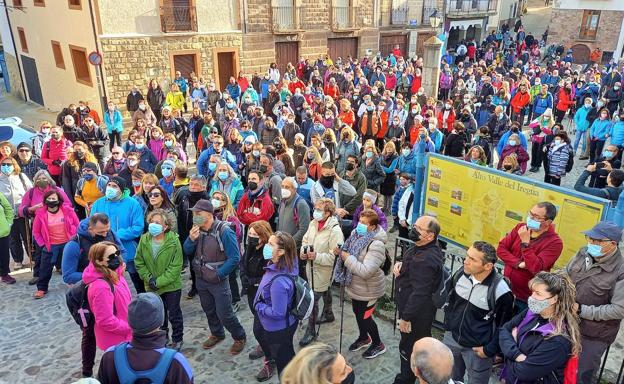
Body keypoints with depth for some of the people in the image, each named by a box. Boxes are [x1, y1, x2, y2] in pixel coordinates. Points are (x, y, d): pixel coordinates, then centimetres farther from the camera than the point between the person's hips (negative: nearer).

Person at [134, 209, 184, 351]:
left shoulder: (174, 241, -21)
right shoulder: (144, 240, -9)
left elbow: (176, 267, -19)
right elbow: (138, 261, 0)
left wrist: (159, 281, -21)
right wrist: (148, 278, -12)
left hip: (171, 286, -4)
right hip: (151, 286, 4)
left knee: (174, 315, 12)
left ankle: (177, 340, 32)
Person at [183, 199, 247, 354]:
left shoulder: (224, 231, -23)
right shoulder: (197, 230, -3)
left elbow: (234, 258, -21)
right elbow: (187, 251, 1)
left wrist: (218, 275, -18)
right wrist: (191, 239, -19)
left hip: (218, 281, -6)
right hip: (201, 280, 6)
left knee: (224, 314, 2)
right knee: (209, 311, 22)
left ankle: (240, 337, 25)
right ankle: (217, 334, 46)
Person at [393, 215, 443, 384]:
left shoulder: (425, 260, -32)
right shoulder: (423, 247, 0)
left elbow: (419, 293, -31)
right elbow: (411, 269, 17)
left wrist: (405, 317, -23)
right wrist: (400, 265, -6)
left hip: (416, 313, -10)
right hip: (422, 310, 10)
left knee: (408, 348, 9)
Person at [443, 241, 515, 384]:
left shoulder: (501, 291, -26)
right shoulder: (461, 273, -11)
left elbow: (504, 326, -13)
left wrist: (489, 350, -9)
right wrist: (448, 325, 9)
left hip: (477, 348, -5)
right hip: (452, 337, 5)